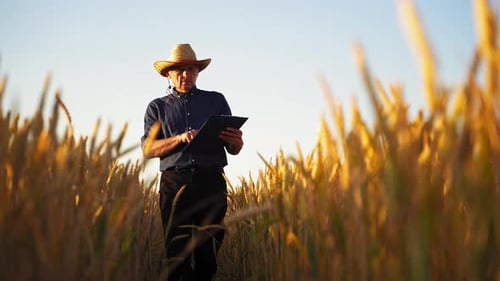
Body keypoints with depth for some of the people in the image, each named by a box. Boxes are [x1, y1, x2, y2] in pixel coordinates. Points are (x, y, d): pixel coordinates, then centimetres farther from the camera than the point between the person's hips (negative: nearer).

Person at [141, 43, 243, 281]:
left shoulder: (216, 100, 18)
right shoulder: (157, 107, 17)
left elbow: (234, 150, 14)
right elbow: (148, 149, 4)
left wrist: (235, 141, -11)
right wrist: (180, 138, -13)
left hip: (211, 182, 1)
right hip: (175, 182, 0)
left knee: (208, 254, -5)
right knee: (177, 254, -6)